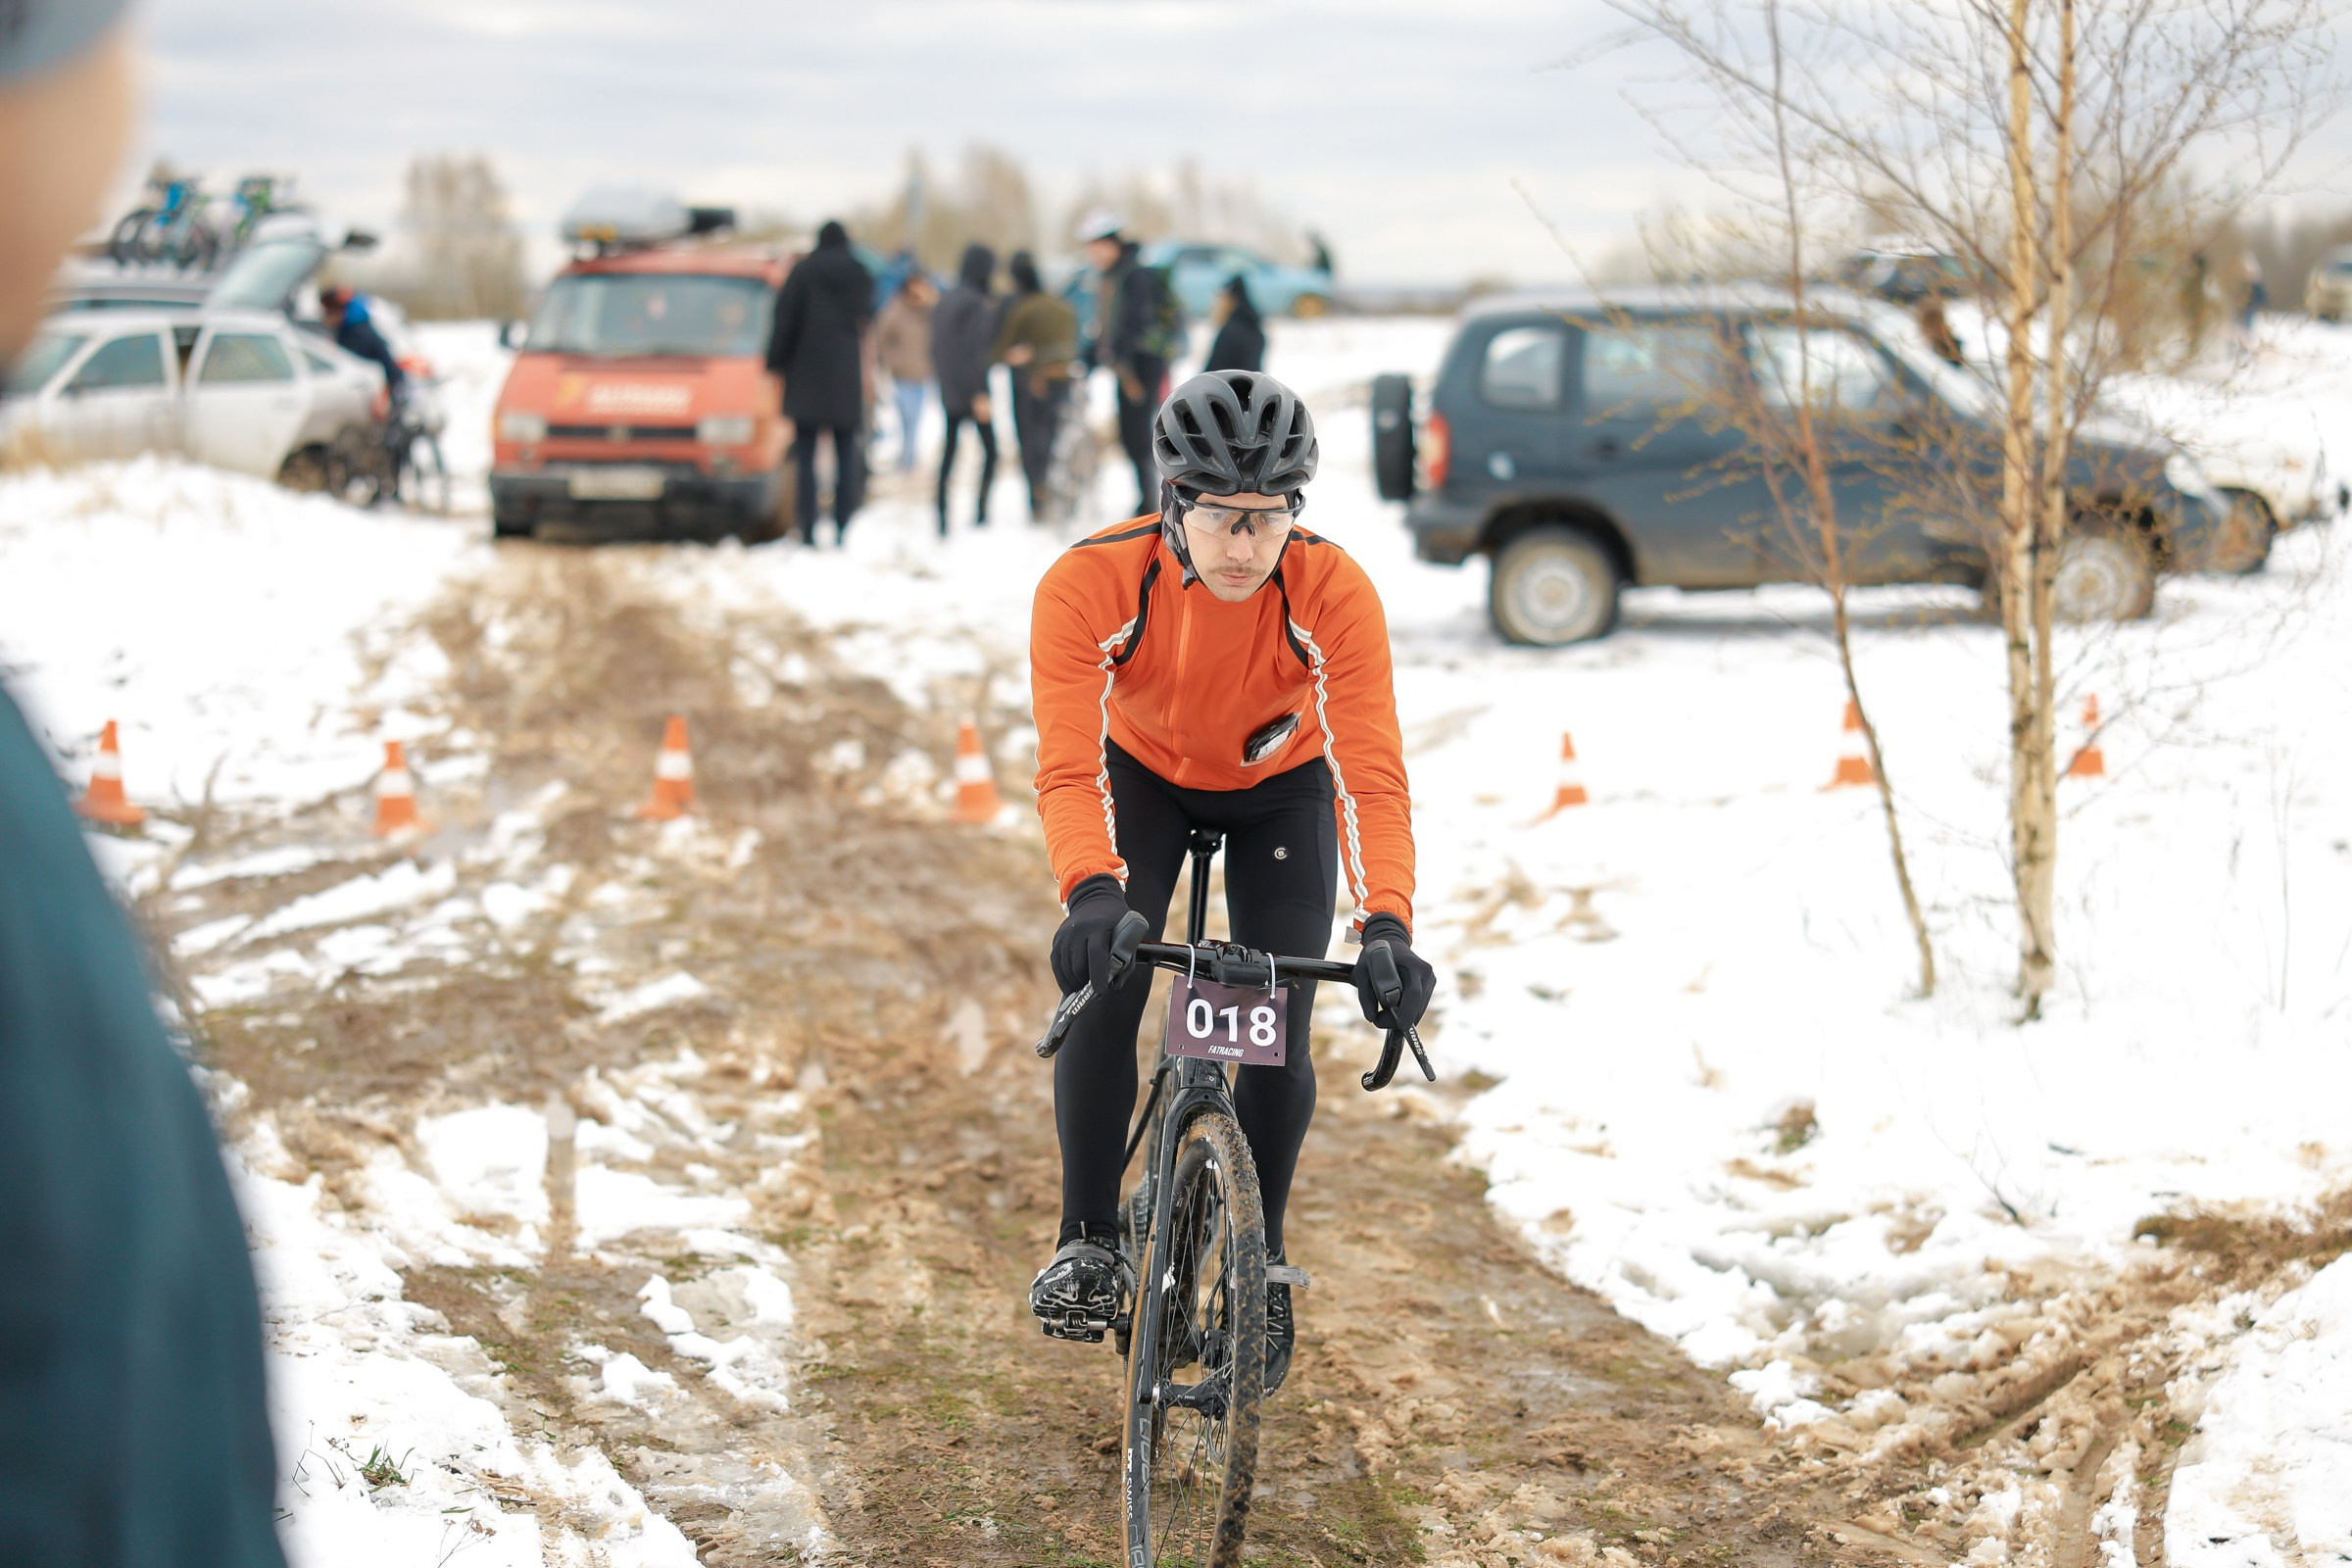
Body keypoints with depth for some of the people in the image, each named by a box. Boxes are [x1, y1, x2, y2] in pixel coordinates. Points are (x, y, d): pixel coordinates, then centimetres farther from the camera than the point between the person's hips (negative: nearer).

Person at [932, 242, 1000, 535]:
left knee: (950, 450, 9)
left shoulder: (946, 301, 10)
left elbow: (936, 348, 15)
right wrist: (979, 395, -18)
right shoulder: (976, 304, -14)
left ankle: (942, 520, 7)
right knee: (990, 449, 2)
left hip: (948, 391, 8)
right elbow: (974, 349, -19)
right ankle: (981, 513, -3)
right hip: (971, 389, -8)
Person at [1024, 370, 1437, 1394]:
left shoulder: (1333, 594, -35)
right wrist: (1091, 892, -60)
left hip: (1281, 787, 0)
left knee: (1277, 1031, -10)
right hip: (1141, 772, 0)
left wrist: (1387, 925, -54)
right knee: (1104, 983, -20)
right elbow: (1069, 766, -42)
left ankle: (1261, 1260, 13)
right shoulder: (1089, 584, -35)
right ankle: (1088, 1238, -4)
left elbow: (1371, 778, -40)